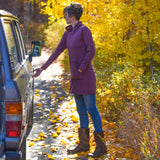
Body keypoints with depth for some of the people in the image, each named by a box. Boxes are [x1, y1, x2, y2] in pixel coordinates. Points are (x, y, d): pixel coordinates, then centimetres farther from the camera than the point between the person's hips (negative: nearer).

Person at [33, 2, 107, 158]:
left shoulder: (84, 30, -10)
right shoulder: (68, 33, 14)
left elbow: (91, 51, -16)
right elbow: (57, 51, 17)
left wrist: (81, 69, -16)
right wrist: (42, 68, 17)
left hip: (86, 75, -8)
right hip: (75, 77, 8)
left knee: (91, 109, -6)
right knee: (81, 110, 12)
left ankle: (101, 146, -1)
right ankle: (84, 144, 20)